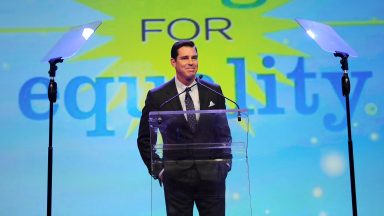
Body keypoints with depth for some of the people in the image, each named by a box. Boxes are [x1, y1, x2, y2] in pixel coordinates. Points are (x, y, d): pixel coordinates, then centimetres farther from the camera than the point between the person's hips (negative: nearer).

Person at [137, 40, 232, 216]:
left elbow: (224, 131, 14)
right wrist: (158, 170, 0)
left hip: (212, 174, 2)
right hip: (176, 177, -1)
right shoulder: (157, 96, 0)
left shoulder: (214, 92, 6)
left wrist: (226, 162, 5)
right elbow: (144, 139, 5)